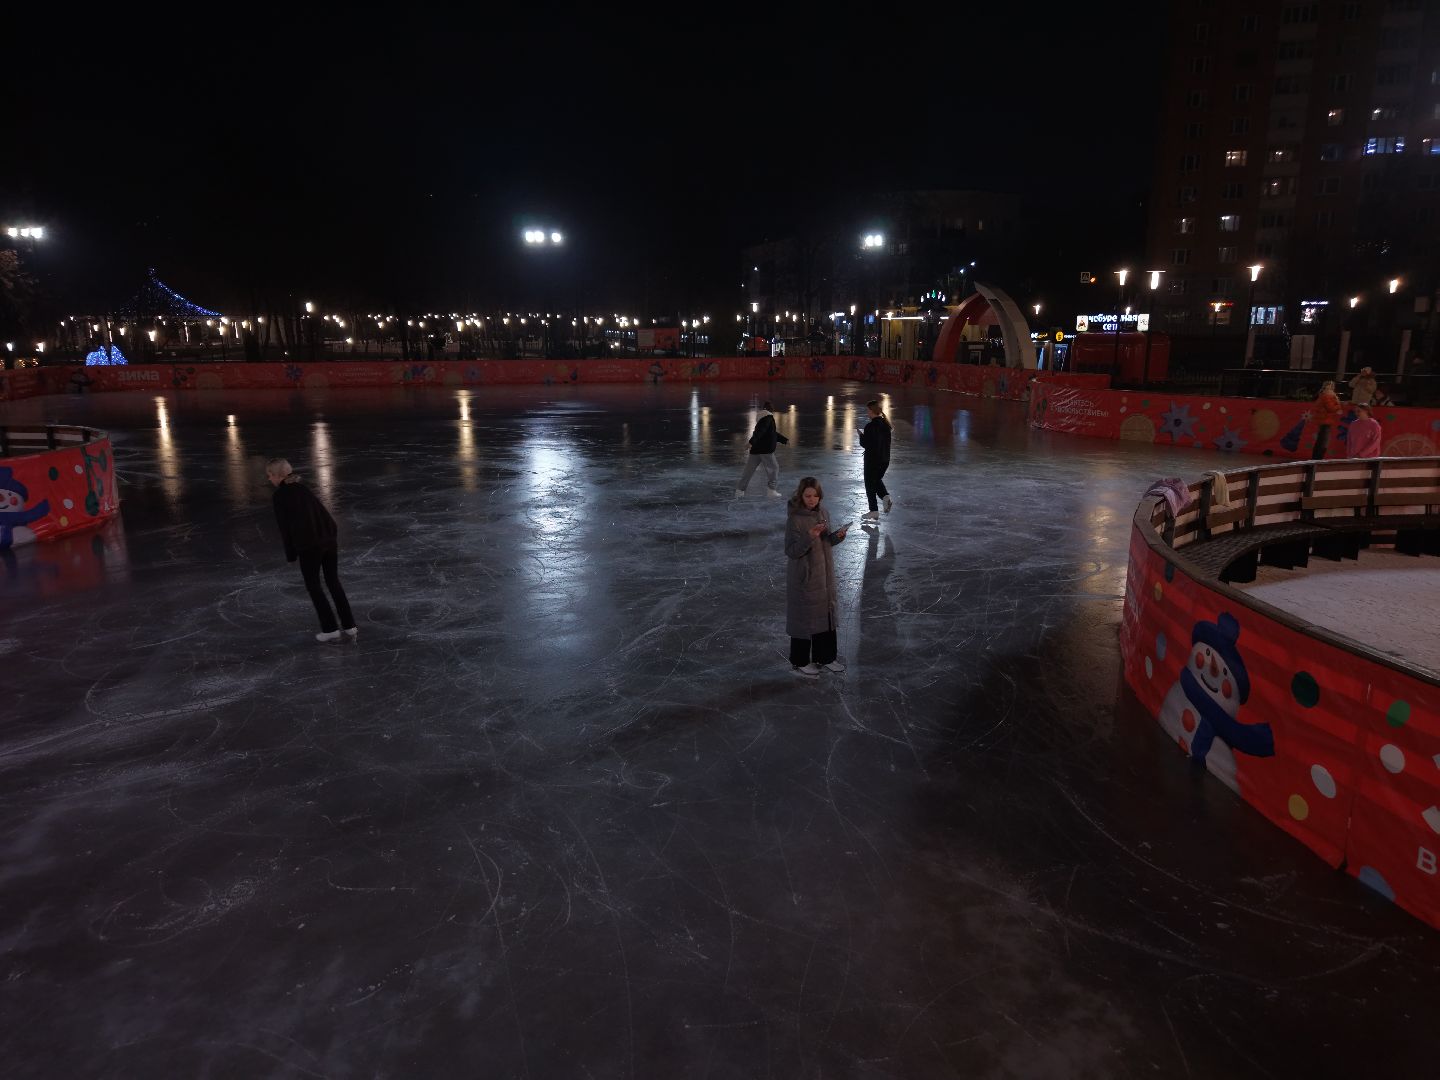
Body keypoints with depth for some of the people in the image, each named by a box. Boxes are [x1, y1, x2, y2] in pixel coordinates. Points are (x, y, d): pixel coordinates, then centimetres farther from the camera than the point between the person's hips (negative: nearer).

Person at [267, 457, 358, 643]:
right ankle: (349, 626, 16)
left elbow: (284, 526, -3)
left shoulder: (278, 495, -3)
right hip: (328, 539, 6)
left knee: (313, 586, 10)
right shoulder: (303, 488, 14)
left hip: (308, 546, -6)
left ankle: (331, 629, 10)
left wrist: (290, 554, 5)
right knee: (334, 583, 15)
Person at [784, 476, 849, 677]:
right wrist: (809, 538, -33)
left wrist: (837, 536, -9)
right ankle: (800, 662, 22)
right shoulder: (794, 520, -18)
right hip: (804, 576, -6)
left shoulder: (823, 515, 1)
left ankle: (825, 657, 32)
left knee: (826, 613, 15)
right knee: (804, 617, 6)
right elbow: (791, 551, -20)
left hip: (824, 573, 7)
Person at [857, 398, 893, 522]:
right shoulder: (886, 424, 2)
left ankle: (874, 512, 10)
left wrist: (862, 435, -1)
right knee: (877, 480, 28)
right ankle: (886, 497, 7)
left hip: (872, 461, -7)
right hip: (885, 459, 7)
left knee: (870, 485, 6)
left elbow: (864, 443, -21)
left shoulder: (870, 427, -22)